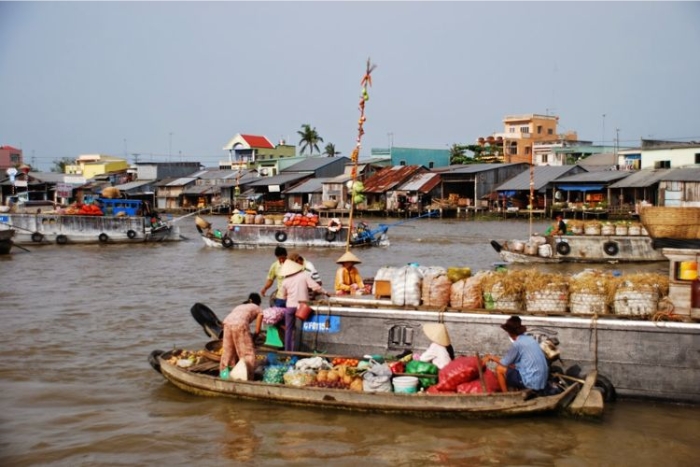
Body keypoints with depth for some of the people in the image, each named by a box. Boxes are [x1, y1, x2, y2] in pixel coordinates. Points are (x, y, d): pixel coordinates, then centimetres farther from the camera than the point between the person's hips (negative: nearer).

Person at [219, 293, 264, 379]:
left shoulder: (241, 306, 37)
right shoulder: (258, 309, 24)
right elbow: (257, 330, 16)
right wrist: (252, 338, 35)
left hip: (227, 322, 5)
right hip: (240, 324, -5)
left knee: (228, 351, 19)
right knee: (247, 352, 6)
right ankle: (246, 375, 2)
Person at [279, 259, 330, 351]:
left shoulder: (285, 281, -1)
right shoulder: (304, 276, -7)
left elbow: (284, 296, 10)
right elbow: (315, 287, -13)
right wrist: (325, 292, 1)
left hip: (290, 306, 1)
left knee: (288, 330, 11)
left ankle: (287, 351, 13)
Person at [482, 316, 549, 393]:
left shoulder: (517, 344, -13)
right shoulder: (530, 339, 11)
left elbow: (504, 363, -2)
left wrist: (491, 357, 15)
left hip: (532, 382, -8)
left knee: (499, 369, 2)